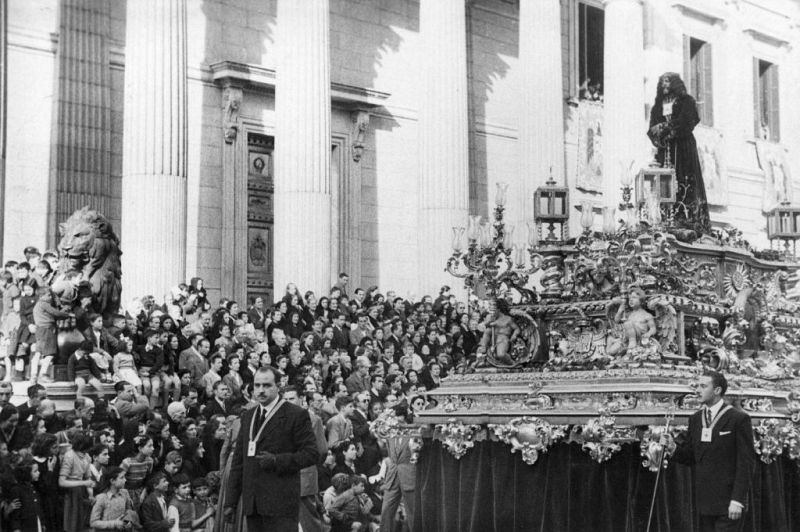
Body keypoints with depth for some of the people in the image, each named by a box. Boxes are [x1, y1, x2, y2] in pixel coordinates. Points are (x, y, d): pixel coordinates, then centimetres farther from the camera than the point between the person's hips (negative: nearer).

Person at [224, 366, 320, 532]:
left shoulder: (296, 415, -2)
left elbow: (311, 454, -5)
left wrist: (277, 461, -16)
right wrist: (231, 501, 13)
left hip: (281, 502, -6)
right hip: (252, 503, 6)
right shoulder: (247, 416, 17)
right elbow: (238, 460, 17)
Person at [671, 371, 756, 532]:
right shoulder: (695, 419, 13)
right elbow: (689, 456, 14)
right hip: (704, 503, 6)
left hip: (728, 504, -6)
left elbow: (746, 462, -9)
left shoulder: (738, 419, -7)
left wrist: (737, 500, -15)